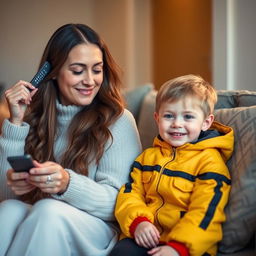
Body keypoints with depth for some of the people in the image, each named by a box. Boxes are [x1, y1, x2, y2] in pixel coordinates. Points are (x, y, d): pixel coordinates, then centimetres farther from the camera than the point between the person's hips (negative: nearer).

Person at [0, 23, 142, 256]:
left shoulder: (118, 120, -3)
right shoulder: (35, 116, 6)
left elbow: (118, 201, -11)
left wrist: (68, 183, -31)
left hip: (95, 230, -2)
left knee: (49, 210, -33)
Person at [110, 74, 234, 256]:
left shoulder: (209, 161, -1)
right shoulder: (148, 156, 18)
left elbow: (206, 210, -10)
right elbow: (130, 192, 11)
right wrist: (138, 222, -10)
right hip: (145, 237, 5)